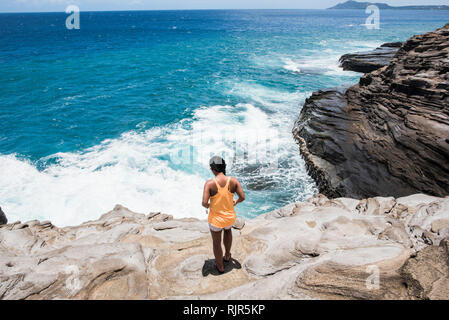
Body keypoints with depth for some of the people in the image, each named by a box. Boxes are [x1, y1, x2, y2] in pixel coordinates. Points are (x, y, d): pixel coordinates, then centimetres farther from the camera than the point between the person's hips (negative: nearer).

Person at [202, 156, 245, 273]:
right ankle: (227, 255, 53)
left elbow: (204, 202, -28)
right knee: (228, 230, 39)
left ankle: (220, 266, 44)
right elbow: (242, 197, -13)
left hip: (215, 219, -3)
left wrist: (207, 206, -4)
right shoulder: (233, 181, -16)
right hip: (230, 217, 3)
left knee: (216, 243, 24)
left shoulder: (209, 183, -24)